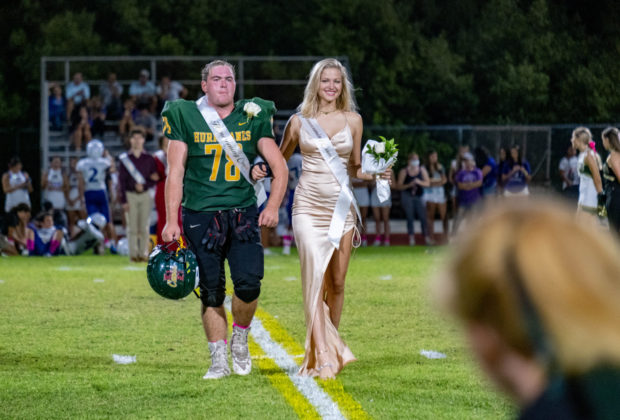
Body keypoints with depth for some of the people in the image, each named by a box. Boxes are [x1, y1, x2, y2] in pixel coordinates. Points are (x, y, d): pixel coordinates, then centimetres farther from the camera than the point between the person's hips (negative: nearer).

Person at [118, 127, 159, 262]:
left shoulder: (149, 159, 6)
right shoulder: (125, 159, 3)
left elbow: (155, 179, 5)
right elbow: (121, 180, 0)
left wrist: (144, 185, -13)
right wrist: (123, 201, -6)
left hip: (145, 195, 1)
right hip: (130, 195, -1)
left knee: (144, 227, 0)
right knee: (132, 227, -3)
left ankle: (144, 253, 4)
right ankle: (133, 254, 0)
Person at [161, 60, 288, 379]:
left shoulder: (252, 118, 8)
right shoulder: (186, 118, 3)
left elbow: (279, 167, 9)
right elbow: (175, 173, 3)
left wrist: (273, 206, -6)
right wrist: (171, 220, -4)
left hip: (243, 214, 1)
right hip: (201, 217, -1)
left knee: (249, 282, -13)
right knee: (211, 292, 1)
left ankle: (240, 338, 14)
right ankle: (218, 361, 12)